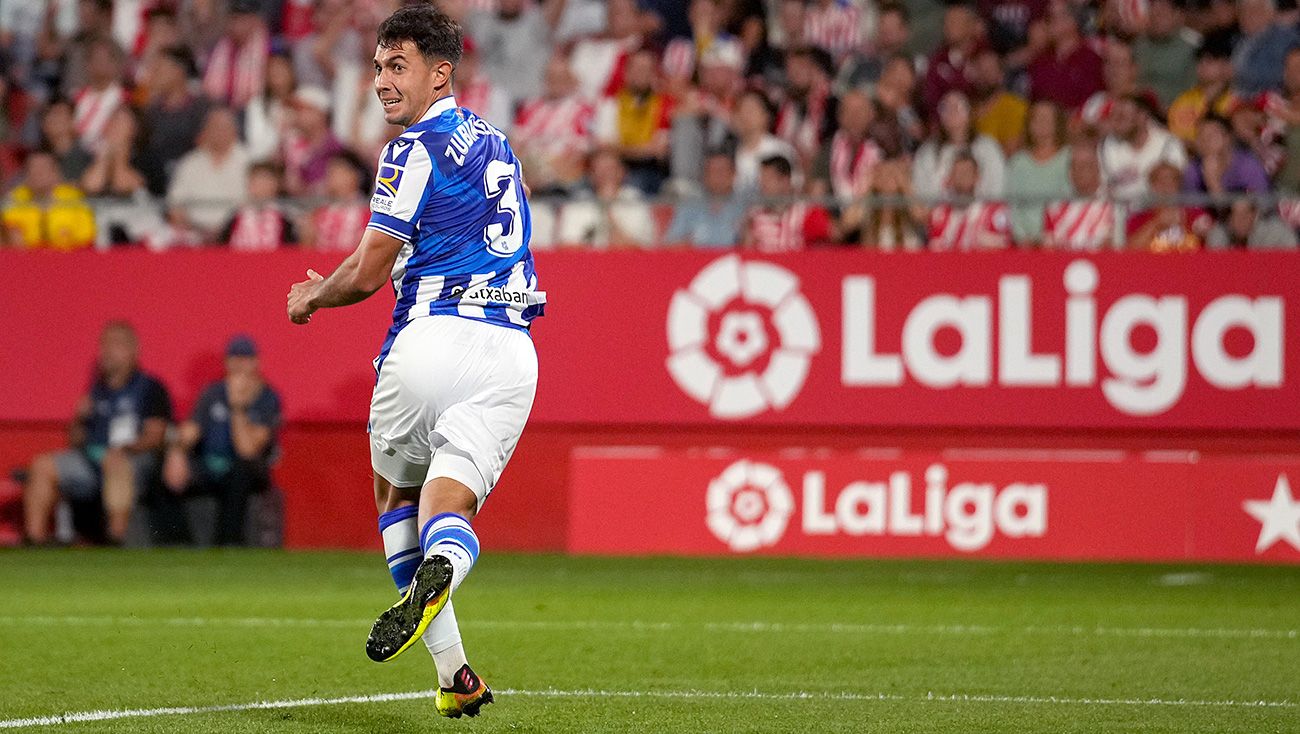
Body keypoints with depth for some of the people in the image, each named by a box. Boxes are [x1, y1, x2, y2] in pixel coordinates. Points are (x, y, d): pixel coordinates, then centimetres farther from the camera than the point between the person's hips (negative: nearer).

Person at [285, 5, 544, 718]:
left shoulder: (416, 150, -4)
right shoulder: (496, 145, 21)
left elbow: (366, 275, -5)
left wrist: (310, 298, 17)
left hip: (436, 335, -5)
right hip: (511, 348, 5)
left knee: (395, 489, 19)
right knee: (450, 505, -2)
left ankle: (454, 674, 11)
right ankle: (442, 565, -41)